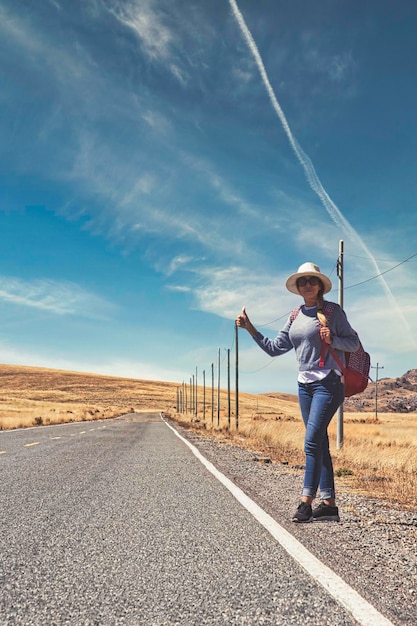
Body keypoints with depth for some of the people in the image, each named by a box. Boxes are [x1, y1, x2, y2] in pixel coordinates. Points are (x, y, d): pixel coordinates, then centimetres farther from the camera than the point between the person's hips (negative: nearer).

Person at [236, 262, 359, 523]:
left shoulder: (332, 310, -3)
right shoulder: (295, 317, 13)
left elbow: (354, 342, -2)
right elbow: (275, 348, 14)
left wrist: (332, 339, -20)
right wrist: (250, 328, 7)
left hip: (328, 383, -6)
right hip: (305, 384, 7)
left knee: (312, 441, -13)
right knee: (320, 443, 7)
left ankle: (306, 501, -8)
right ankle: (329, 503, 13)